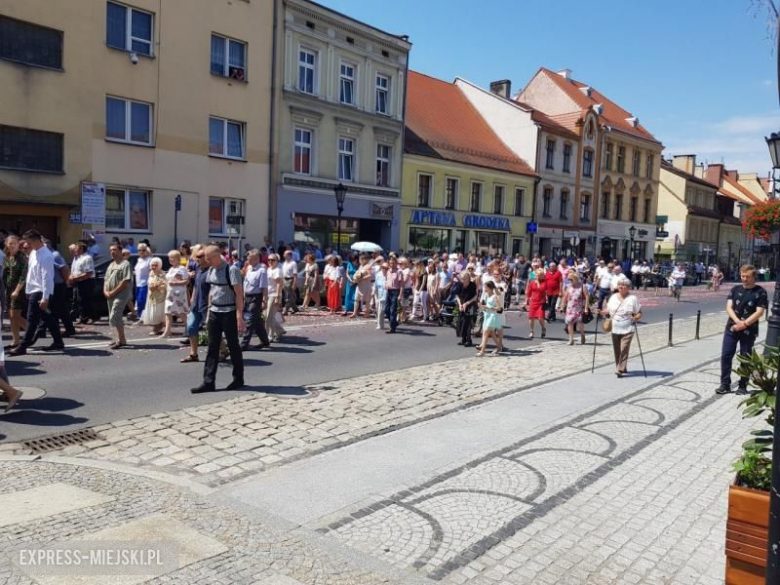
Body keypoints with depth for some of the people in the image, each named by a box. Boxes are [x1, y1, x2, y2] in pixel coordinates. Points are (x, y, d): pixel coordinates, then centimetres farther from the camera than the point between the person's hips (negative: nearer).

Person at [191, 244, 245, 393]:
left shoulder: (231, 270, -14)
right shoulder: (211, 271, 8)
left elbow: (239, 294, -16)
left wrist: (239, 316, -20)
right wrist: (209, 312, 13)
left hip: (229, 313, -7)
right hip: (214, 312, 7)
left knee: (233, 346, 5)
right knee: (212, 347, 5)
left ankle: (238, 379, 20)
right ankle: (208, 382, 7)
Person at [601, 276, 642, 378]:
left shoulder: (633, 298, -4)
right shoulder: (613, 297, 10)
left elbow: (639, 313, -1)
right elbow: (609, 309, 20)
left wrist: (635, 318, -22)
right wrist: (602, 312, 0)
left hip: (627, 330, -5)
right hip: (615, 329, 5)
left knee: (624, 350, -11)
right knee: (616, 350, 10)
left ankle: (620, 370, -11)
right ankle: (622, 368, 25)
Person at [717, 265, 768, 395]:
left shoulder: (760, 292, -3)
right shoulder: (735, 289, 7)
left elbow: (759, 312, -10)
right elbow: (729, 307, 0)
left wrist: (744, 324, -18)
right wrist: (737, 321, -16)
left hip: (749, 330, -3)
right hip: (731, 328, 3)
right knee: (726, 355, -1)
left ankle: (742, 386, 14)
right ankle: (725, 384, 7)